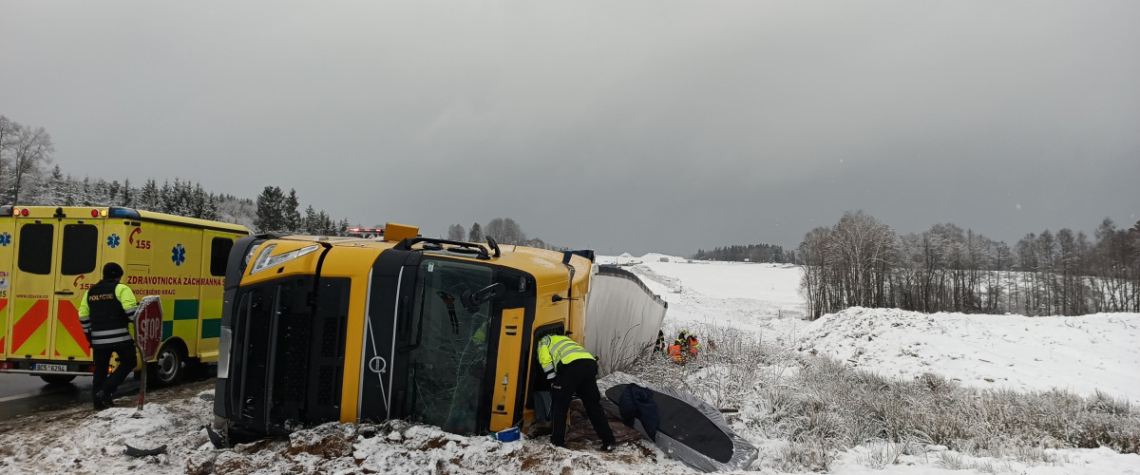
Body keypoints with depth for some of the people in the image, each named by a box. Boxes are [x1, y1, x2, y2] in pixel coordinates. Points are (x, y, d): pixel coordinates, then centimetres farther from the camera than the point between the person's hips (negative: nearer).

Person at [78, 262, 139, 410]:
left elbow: (83, 316, 15)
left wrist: (89, 334, 24)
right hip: (120, 337, -6)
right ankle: (106, 390, -2)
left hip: (99, 339, 6)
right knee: (129, 362, 10)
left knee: (100, 369, 15)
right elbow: (131, 310, -17)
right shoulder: (121, 289, -4)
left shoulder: (90, 291, 15)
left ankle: (98, 402, 17)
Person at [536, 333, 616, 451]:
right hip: (590, 364, 6)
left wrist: (553, 380, 9)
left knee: (561, 405, 12)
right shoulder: (562, 339, 45)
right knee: (594, 405, 12)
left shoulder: (544, 341, 25)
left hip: (571, 366, -6)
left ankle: (558, 441, 17)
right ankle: (608, 441, 9)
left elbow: (546, 361, 6)